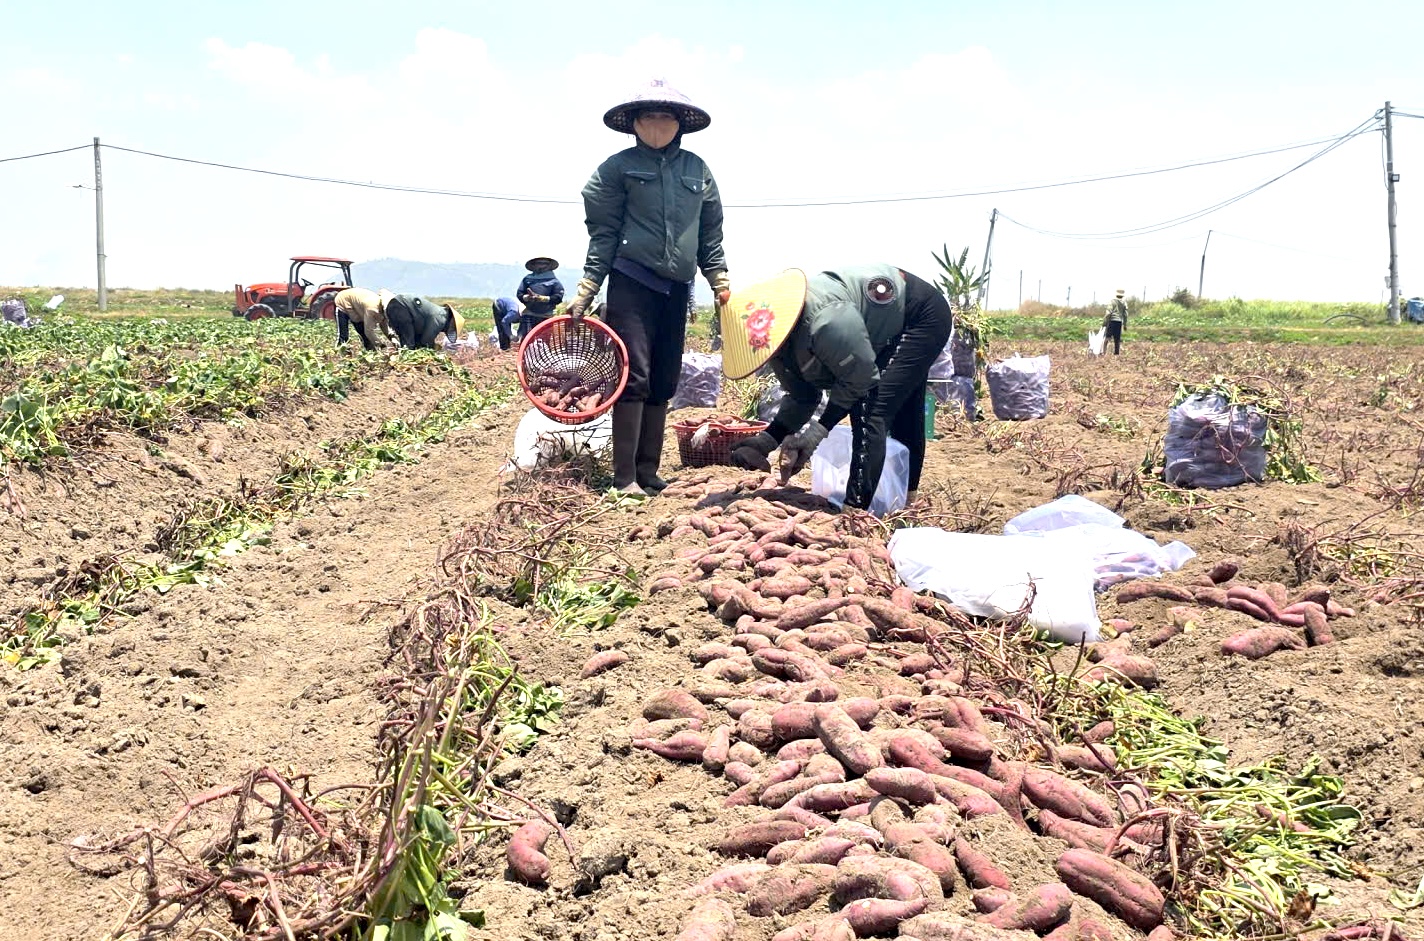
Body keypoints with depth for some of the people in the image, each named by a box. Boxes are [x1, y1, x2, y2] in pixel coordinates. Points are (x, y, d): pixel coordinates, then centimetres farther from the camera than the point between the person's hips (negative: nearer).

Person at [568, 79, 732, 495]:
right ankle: (625, 477, -6)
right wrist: (585, 292, -5)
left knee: (664, 382, 6)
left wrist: (720, 280, 10)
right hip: (631, 284, -4)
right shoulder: (618, 167, 2)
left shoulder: (697, 170, 12)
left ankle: (648, 471, 14)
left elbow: (710, 234, 17)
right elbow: (603, 234, 0)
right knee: (634, 376, -10)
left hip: (676, 288, 5)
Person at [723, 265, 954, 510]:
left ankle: (856, 508, -17)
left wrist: (821, 428, -23)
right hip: (892, 333, 9)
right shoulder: (774, 339, -11)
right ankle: (907, 499, 39)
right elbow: (801, 397, 0)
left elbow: (861, 379, -28)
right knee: (902, 419, 22)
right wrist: (768, 440, -11)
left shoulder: (826, 322, -41)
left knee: (869, 412, -20)